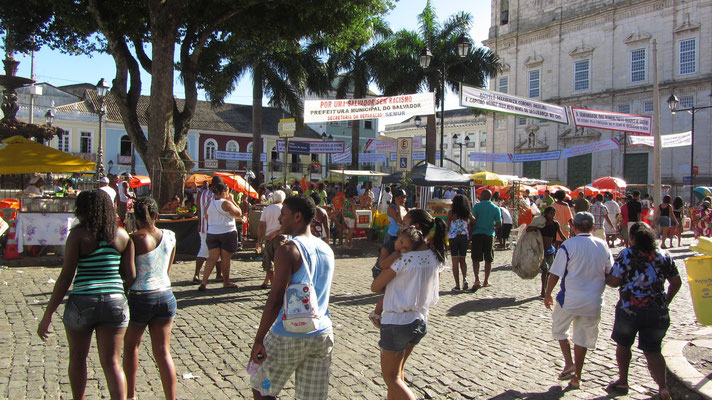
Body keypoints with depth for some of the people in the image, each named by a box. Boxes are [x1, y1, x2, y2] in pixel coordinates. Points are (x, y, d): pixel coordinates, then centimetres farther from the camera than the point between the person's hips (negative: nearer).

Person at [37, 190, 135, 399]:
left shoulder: (78, 234, -7)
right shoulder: (122, 235, 3)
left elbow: (66, 277, -10)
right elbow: (130, 275, 3)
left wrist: (47, 315, -5)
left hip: (82, 302, -2)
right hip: (115, 303, 2)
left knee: (78, 357, 21)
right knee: (112, 362, 6)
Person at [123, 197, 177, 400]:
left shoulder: (133, 239, -14)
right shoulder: (170, 236, 0)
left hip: (139, 298, -3)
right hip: (166, 296, 3)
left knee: (131, 346, 21)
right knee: (163, 352, 8)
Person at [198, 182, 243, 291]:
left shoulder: (210, 203, 5)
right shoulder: (226, 203, -13)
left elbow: (206, 215, 18)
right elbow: (239, 213, -8)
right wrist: (232, 201, -1)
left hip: (212, 233, 5)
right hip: (227, 233, -5)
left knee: (212, 258, 3)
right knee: (225, 259, 7)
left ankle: (204, 282, -10)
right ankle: (226, 282, 19)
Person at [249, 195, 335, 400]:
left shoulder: (288, 250, -15)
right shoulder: (327, 249, 7)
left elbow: (275, 300, -20)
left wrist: (258, 340, -15)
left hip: (289, 337, -6)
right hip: (322, 335, 6)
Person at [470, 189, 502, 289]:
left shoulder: (477, 206, -4)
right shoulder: (496, 208, 4)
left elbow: (473, 220, -8)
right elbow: (499, 224, 3)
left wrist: (470, 232, 7)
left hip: (477, 233, -2)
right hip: (489, 235, 2)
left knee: (476, 259, 1)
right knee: (488, 260, 10)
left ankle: (477, 279, -13)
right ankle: (486, 281, 15)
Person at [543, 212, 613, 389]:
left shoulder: (568, 245, -11)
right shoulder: (603, 246, 1)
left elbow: (555, 274, -9)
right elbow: (610, 274, 11)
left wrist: (547, 294, 3)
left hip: (570, 298, -4)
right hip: (594, 300, 4)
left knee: (559, 329, 19)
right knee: (582, 337, 13)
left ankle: (569, 363, 7)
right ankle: (576, 378, 18)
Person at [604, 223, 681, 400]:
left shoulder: (627, 254, -9)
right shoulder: (664, 256, 5)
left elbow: (615, 281, -10)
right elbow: (676, 282, 12)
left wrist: (603, 278, 11)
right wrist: (666, 302, 25)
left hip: (629, 308, -3)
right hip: (658, 310, 3)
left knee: (623, 344, 18)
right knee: (652, 350, 12)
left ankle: (622, 382, 28)